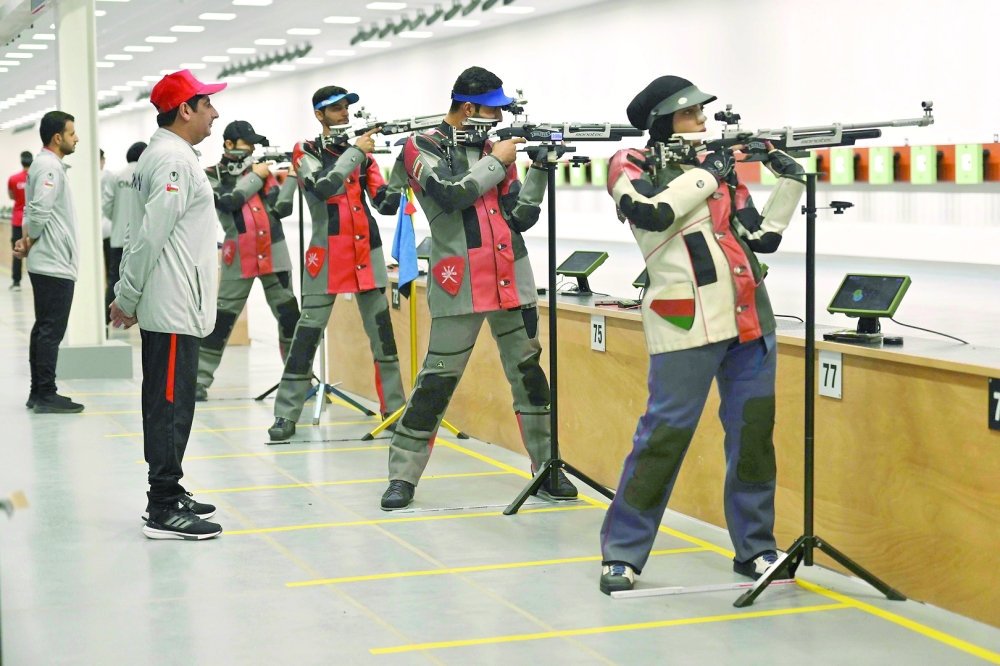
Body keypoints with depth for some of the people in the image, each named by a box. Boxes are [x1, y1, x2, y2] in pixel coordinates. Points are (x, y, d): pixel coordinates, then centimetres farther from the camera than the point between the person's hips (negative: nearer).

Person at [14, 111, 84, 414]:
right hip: (55, 264, -10)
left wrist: (28, 239, 3)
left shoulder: (45, 164, 15)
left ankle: (39, 392, 18)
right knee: (51, 331, -6)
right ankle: (45, 395, -3)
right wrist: (31, 242, -9)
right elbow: (40, 211, -24)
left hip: (48, 264, 10)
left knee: (44, 329, 13)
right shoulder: (50, 167, -15)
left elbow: (33, 210, 17)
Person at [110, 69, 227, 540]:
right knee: (170, 405, -7)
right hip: (174, 308, -10)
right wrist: (128, 298, -12)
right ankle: (164, 511, -5)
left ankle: (168, 495, 23)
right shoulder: (174, 159, -15)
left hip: (168, 305, 10)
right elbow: (149, 235, -20)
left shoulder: (161, 156, 18)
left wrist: (127, 297, 16)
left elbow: (141, 233, 18)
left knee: (168, 405, 15)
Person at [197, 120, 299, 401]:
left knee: (290, 315, 2)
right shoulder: (213, 176, 3)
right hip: (239, 257, -3)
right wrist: (255, 177, -8)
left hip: (273, 253, 3)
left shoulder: (262, 170, 13)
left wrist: (292, 177, -9)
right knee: (222, 317, -3)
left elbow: (281, 208, 4)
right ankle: (200, 378, 1)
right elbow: (228, 200, -16)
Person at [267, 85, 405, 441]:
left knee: (382, 329, 4)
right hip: (326, 253, -4)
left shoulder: (362, 151, 12)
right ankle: (286, 415, -2)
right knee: (308, 332, -5)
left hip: (367, 251, 4)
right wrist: (354, 152, -14)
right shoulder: (307, 152, 1)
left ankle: (395, 410, 11)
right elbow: (323, 187, -19)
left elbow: (385, 202, 3)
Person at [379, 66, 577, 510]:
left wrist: (538, 170, -3)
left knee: (530, 374, 5)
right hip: (459, 284, -5)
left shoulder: (495, 148, 14)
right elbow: (451, 194, -17)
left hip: (512, 280, 5)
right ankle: (402, 477, 4)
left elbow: (520, 218, 9)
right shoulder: (423, 148, 1)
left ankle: (547, 470, 13)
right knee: (437, 382, -5)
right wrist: (497, 161, -7)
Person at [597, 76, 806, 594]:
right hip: (685, 324, -6)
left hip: (749, 320, 6)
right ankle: (621, 553, 4)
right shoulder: (631, 166, 3)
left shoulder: (718, 167, 18)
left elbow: (763, 235, 15)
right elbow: (651, 212, -19)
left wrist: (790, 181, 6)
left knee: (754, 431, 7)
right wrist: (705, 175, -8)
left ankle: (755, 548, 20)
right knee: (664, 435, -6)